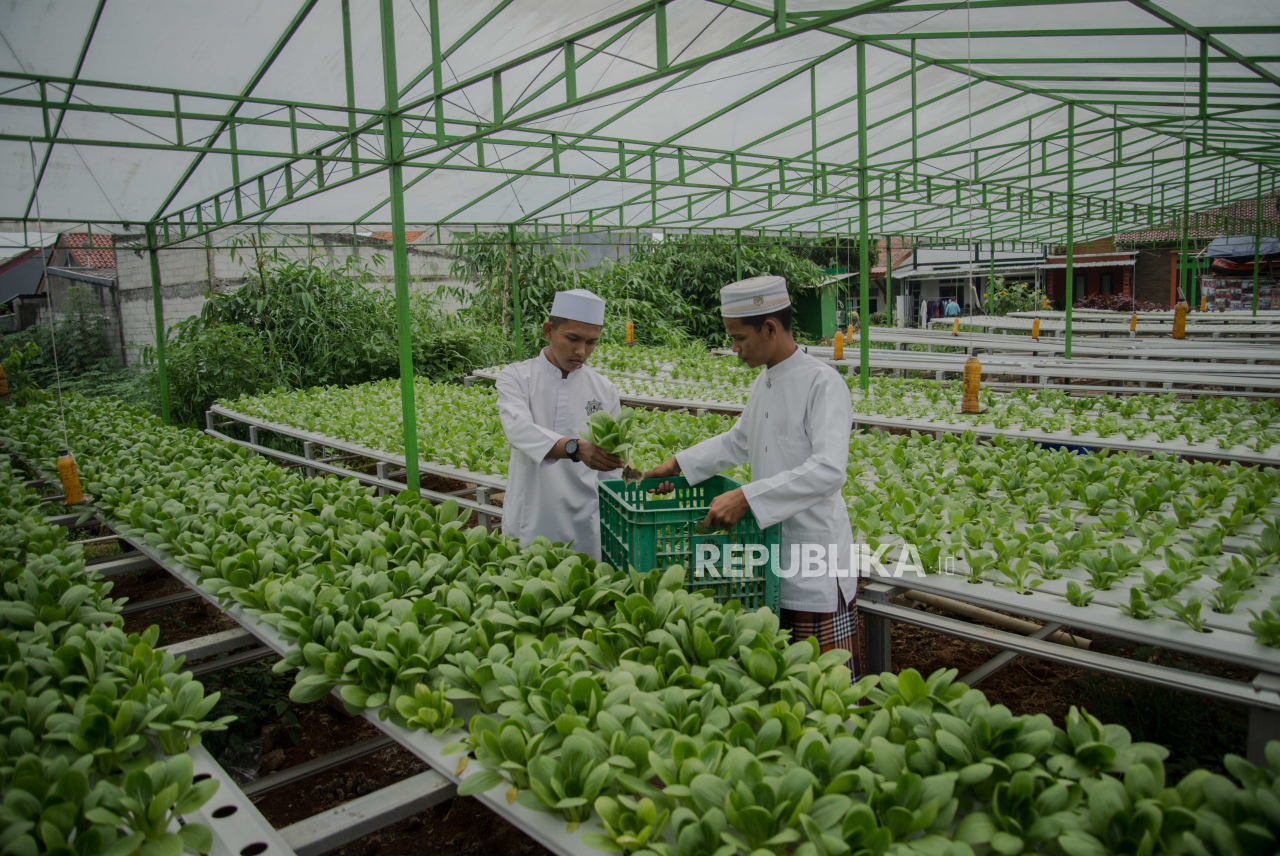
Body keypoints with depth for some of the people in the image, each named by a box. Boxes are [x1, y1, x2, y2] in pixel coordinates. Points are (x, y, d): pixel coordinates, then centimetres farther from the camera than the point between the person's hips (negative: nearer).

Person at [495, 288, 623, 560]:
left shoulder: (603, 391, 6)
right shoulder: (517, 378, -2)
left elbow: (612, 470, 8)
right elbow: (519, 430, -22)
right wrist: (576, 448, -38)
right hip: (530, 525, -2)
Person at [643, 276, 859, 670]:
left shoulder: (823, 382, -17)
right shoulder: (762, 382, 10)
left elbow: (829, 471, -28)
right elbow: (738, 441, 27)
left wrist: (746, 497, -32)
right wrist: (678, 464, 19)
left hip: (815, 553, -8)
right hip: (770, 547, 8)